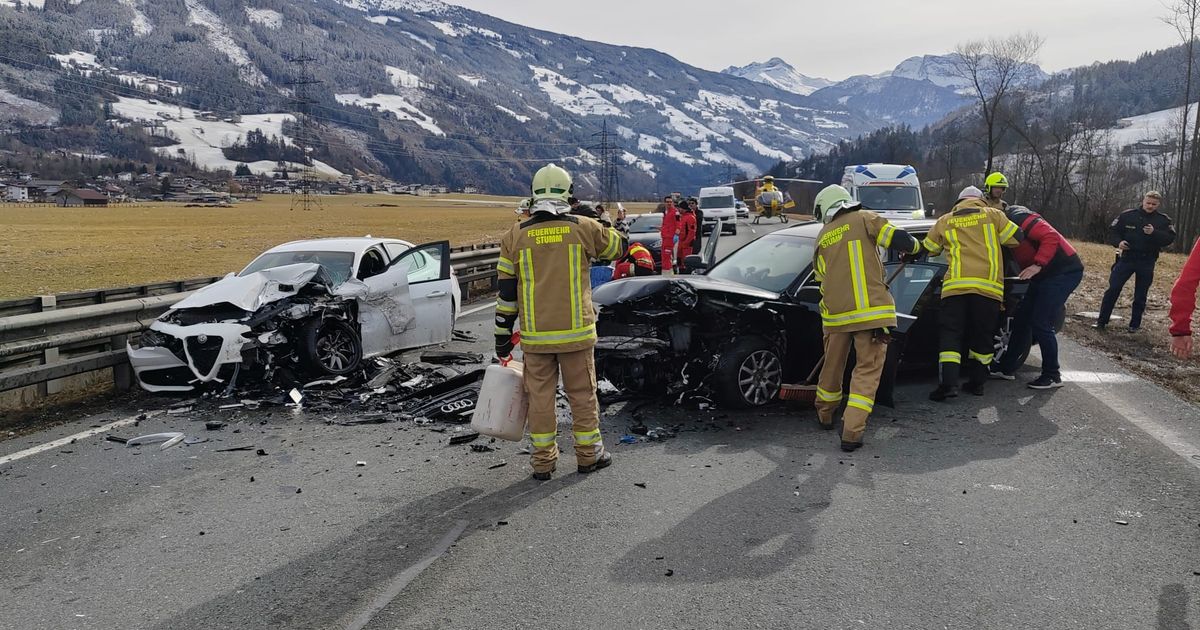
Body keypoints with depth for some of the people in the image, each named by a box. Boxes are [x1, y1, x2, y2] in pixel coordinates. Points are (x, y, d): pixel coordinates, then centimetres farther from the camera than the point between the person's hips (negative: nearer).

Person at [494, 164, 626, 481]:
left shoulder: (515, 236, -1)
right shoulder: (584, 228, -4)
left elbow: (506, 291, 1)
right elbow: (619, 246, 15)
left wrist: (502, 335, 8)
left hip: (535, 335, 1)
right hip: (576, 332, -1)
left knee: (540, 395, 10)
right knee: (582, 393, 12)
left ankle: (543, 460, 17)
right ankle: (588, 454, 23)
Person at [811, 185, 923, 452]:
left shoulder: (823, 236, 16)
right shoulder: (864, 219, 3)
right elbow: (898, 239, -8)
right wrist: (915, 247, 15)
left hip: (835, 313, 4)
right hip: (871, 310, -4)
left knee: (833, 366, 20)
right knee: (868, 369, 1)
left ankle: (825, 414, 39)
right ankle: (852, 432, -7)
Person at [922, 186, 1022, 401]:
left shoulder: (944, 221, 16)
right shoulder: (993, 215, 13)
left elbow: (928, 249, 23)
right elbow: (1016, 238, 13)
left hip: (956, 285, 0)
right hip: (989, 285, 1)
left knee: (950, 334, 0)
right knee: (981, 336, 13)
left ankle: (948, 382, -13)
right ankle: (977, 382, 18)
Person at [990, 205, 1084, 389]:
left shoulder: (1019, 218, -18)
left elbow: (1051, 236, -28)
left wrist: (1038, 265, -33)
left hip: (1065, 271, -10)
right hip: (1044, 275, 10)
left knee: (1041, 324, -10)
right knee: (1021, 319, 12)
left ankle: (1052, 375, 3)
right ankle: (1007, 367, 21)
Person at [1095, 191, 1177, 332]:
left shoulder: (1164, 220, 1)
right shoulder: (1127, 215, -2)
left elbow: (1170, 239, -5)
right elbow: (1113, 231, 3)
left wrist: (1154, 233, -21)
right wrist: (1118, 242, -16)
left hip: (1147, 263, 1)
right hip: (1126, 259, -1)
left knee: (1140, 295, 8)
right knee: (1113, 289, -5)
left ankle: (1135, 324, 19)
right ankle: (1102, 321, 1)